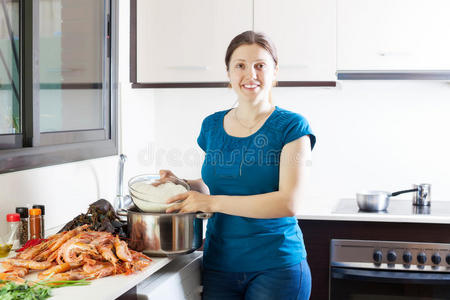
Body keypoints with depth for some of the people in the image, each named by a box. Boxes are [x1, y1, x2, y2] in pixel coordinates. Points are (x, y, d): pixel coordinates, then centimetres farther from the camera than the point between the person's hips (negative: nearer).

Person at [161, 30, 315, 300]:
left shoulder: (291, 127, -9)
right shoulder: (212, 126, 6)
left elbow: (289, 202, -19)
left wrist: (211, 202, -21)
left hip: (276, 267, -4)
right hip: (219, 265, 5)